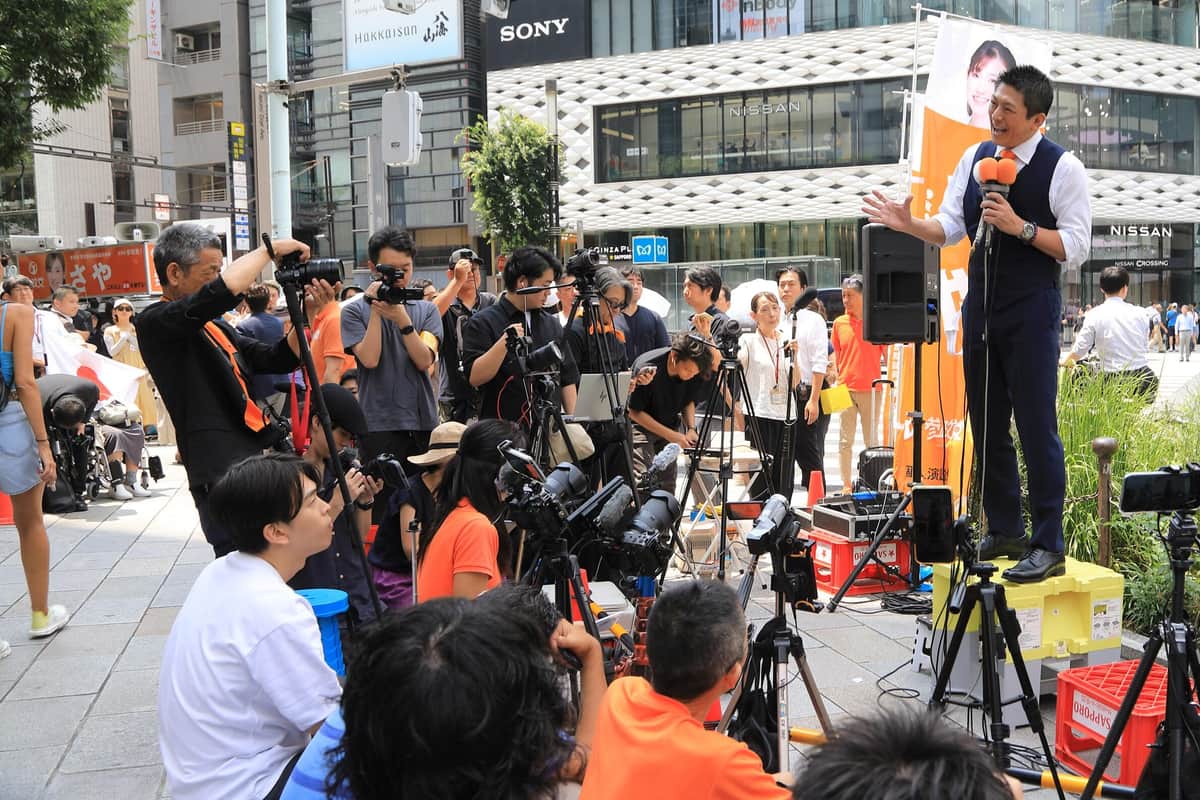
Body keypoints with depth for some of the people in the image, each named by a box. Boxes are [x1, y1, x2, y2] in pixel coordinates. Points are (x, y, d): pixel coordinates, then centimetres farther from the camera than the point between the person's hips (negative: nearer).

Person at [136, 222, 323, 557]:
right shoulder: (155, 323, -6)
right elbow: (225, 290, -23)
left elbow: (278, 359, 20)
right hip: (223, 474, -9)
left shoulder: (214, 327, 21)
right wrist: (270, 248, -10)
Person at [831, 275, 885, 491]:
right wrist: (840, 378, 8)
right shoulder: (839, 323, 6)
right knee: (845, 441, 3)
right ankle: (846, 486, 9)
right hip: (845, 389, 2)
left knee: (872, 441, 6)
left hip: (871, 388, -2)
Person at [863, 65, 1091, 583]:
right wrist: (908, 224, -9)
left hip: (1031, 311, -6)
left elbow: (1076, 249, -11)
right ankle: (1004, 531, 24)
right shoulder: (974, 157, 9)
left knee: (1036, 426, -4)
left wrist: (1020, 227, -22)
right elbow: (949, 228, 8)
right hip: (979, 306, 6)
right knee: (986, 423, 11)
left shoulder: (1063, 168, -8)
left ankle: (1048, 547, 5)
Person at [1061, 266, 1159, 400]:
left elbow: (1079, 351, 3)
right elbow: (1144, 346, 12)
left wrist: (1064, 362, 23)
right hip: (1142, 377, 3)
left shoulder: (1095, 315, -1)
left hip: (1113, 379, -3)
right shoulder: (1139, 313, 5)